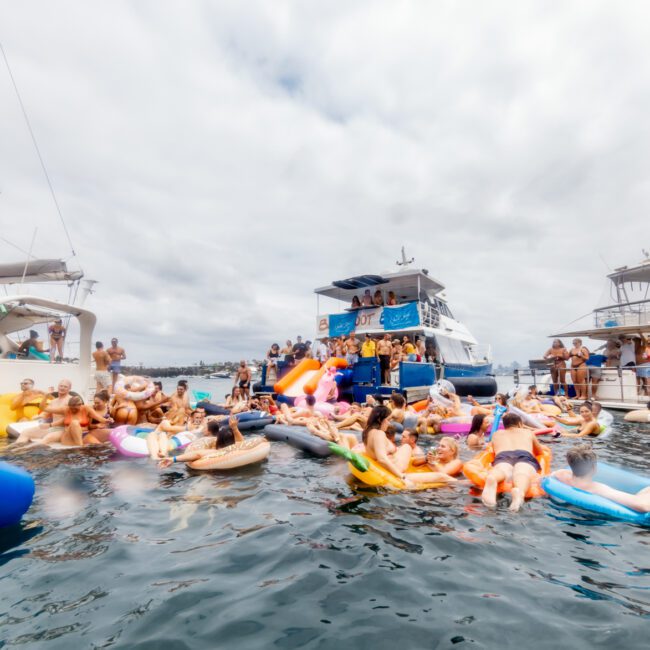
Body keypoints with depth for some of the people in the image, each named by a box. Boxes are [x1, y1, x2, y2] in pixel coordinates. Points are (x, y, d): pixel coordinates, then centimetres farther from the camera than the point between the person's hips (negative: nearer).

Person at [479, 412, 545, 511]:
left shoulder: (497, 434, 40)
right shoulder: (528, 432, 40)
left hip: (502, 455, 1)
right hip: (525, 455, 0)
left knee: (500, 470, -32)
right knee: (523, 474, -32)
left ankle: (491, 479, -68)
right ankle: (519, 491, -67)